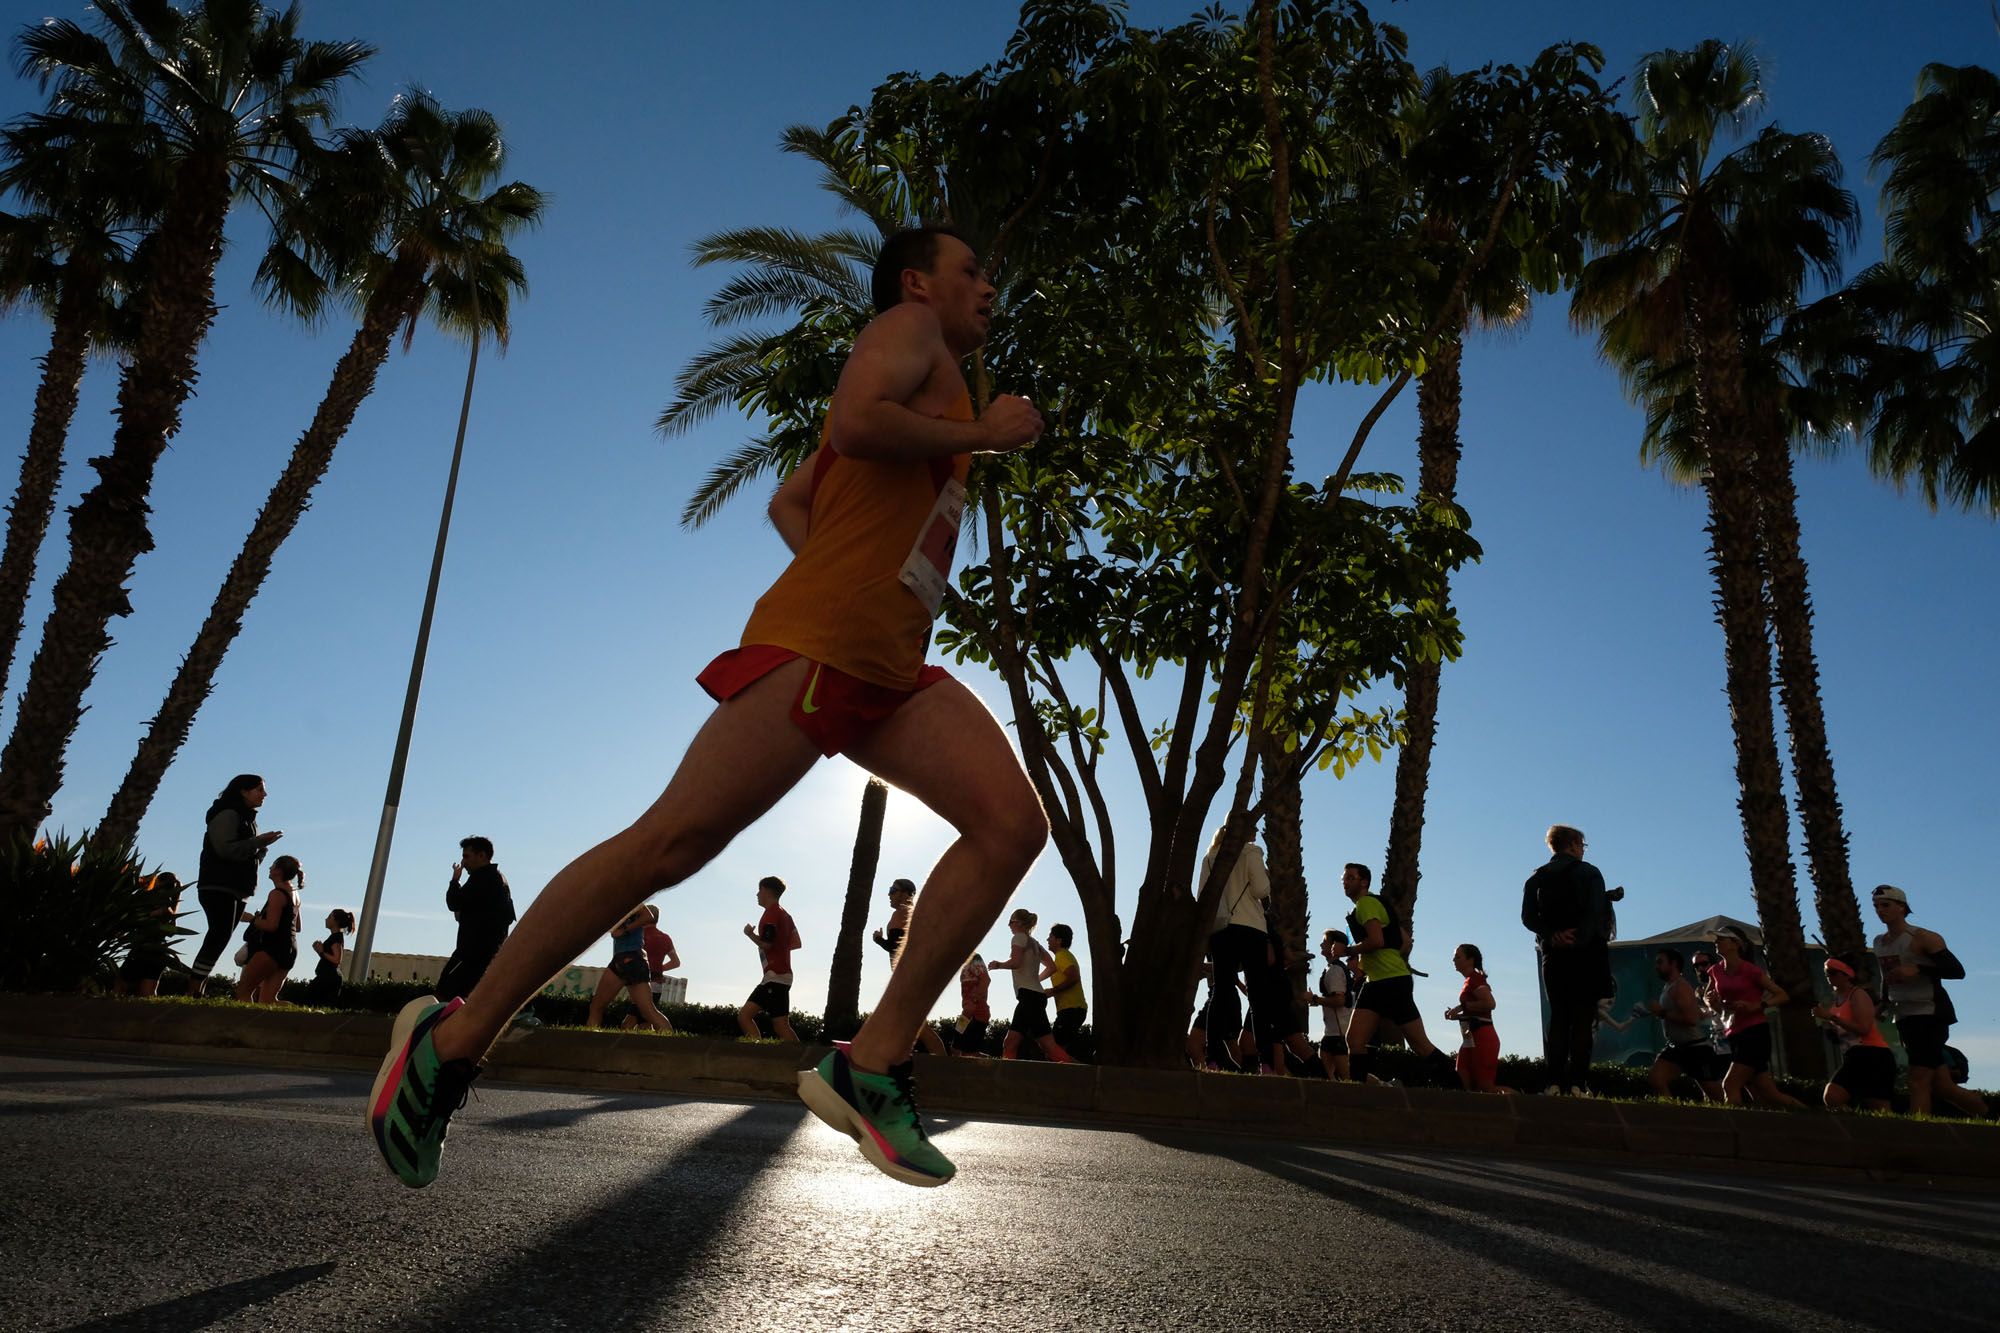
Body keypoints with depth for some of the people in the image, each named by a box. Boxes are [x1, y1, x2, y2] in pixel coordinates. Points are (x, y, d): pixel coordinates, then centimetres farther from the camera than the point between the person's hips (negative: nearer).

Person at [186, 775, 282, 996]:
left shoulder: (248, 819, 23)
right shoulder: (227, 814, -6)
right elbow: (225, 849, -18)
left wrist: (262, 846, 5)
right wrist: (258, 841, -18)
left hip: (237, 890, 9)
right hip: (219, 887, -9)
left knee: (218, 939, 3)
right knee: (219, 937, -16)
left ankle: (196, 990, 2)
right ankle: (193, 990, -18)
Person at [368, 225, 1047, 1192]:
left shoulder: (934, 388, 32)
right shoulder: (908, 329, 6)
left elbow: (787, 500, 31)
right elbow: (853, 423, -17)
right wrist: (983, 434, -5)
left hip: (890, 671, 9)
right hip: (817, 645, -9)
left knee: (1012, 823, -9)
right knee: (671, 842, -12)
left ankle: (870, 1066, -9)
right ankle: (454, 1038, 2)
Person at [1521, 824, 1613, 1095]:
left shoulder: (1537, 878, 13)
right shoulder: (1589, 873, 2)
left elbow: (1528, 917, -1)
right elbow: (1598, 912, -13)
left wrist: (1552, 935, -8)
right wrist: (1581, 938, -15)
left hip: (1554, 954, 3)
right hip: (1587, 953, -3)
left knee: (1558, 1017, 6)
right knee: (1583, 1019, -2)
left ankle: (1554, 1083, -3)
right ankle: (1576, 1083, -8)